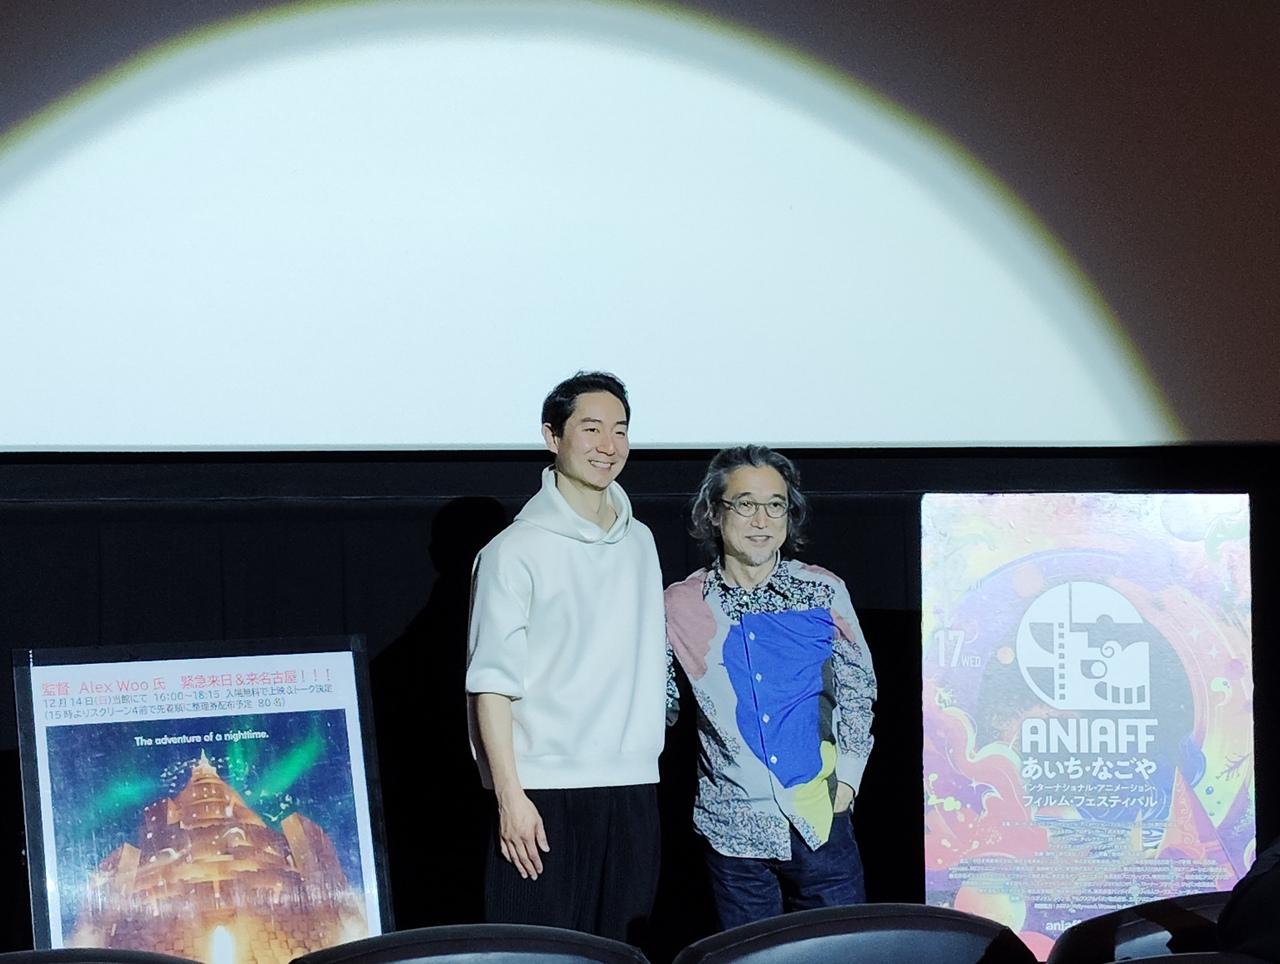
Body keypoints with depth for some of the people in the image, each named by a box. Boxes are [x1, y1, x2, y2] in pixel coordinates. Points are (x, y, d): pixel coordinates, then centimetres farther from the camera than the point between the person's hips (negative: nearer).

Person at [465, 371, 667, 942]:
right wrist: (510, 794, -14)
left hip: (632, 790, 6)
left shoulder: (639, 542, 13)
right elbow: (492, 682, -8)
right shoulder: (517, 551, -5)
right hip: (545, 793, -5)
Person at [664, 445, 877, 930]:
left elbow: (857, 689, 9)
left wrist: (846, 778, 2)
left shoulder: (823, 593, 2)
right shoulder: (682, 607, 1)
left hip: (819, 820, 0)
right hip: (735, 829, 0)